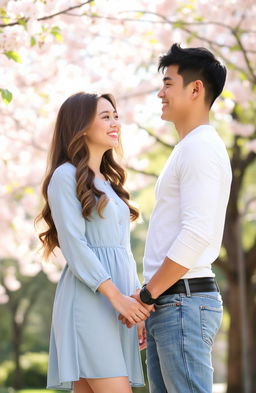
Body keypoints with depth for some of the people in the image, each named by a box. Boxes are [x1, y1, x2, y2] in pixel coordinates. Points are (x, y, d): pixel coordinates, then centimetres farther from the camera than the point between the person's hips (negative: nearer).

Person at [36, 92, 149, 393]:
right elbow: (73, 245, -11)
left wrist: (138, 304, 14)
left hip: (119, 302, 8)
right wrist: (116, 295, -19)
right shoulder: (66, 176, -1)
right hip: (88, 300, -7)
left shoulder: (109, 182, 24)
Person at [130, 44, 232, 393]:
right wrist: (150, 301, 20)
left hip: (183, 300, -10)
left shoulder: (201, 147, -10)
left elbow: (196, 234, -20)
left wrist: (146, 295, -16)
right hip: (169, 304, 10)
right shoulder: (188, 150, 21)